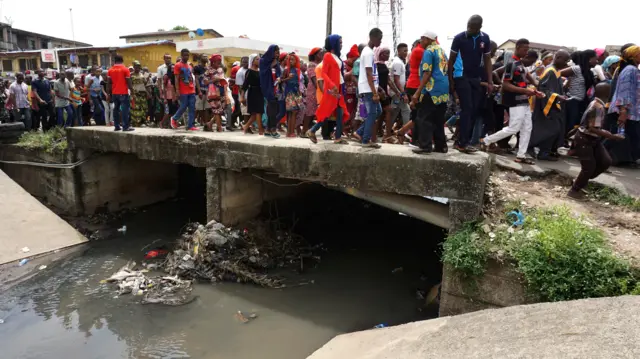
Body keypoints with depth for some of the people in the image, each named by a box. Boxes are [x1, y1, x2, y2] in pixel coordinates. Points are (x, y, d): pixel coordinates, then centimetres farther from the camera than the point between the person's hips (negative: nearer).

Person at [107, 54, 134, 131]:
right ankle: (126, 126, -8)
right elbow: (128, 82, -8)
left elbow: (109, 83, 8)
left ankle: (116, 126, 11)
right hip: (123, 93, -5)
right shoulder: (125, 69, -6)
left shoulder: (111, 70, 8)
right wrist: (132, 91, -1)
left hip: (114, 93, 5)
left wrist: (109, 92, 14)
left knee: (116, 109, 10)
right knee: (125, 109, -5)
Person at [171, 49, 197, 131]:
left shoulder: (190, 66, 17)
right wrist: (177, 91, -14)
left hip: (192, 91, 6)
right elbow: (176, 79, -7)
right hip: (183, 91, -6)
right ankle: (174, 118, 22)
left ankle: (191, 125, 4)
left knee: (192, 108, 0)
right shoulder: (178, 65, -2)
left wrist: (194, 89, 15)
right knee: (183, 107, -3)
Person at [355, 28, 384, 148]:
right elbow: (369, 75, -20)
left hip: (370, 88, 10)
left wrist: (378, 89, 22)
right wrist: (374, 93, -21)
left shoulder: (368, 51, 17)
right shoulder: (368, 53, -15)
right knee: (372, 113, -5)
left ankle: (361, 132, 17)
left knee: (378, 111, 14)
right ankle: (366, 140, 2)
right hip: (368, 89, -10)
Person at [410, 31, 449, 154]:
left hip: (432, 89, -8)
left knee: (424, 118, -4)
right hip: (443, 90, 9)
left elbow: (427, 73, -15)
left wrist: (417, 92, -16)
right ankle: (441, 146, 14)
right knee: (439, 119, 12)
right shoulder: (442, 51, 18)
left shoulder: (429, 51, -7)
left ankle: (425, 146, -6)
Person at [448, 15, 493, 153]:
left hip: (477, 79, 5)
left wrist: (490, 81, -2)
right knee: (467, 109, -13)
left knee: (474, 110, 1)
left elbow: (487, 60, 6)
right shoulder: (459, 38, -8)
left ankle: (461, 141, 8)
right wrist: (450, 81, -8)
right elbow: (451, 60, -3)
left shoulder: (485, 38, 2)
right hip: (462, 78, -4)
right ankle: (463, 143, -10)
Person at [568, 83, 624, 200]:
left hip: (593, 139, 10)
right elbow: (594, 129, -28)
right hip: (584, 139, -10)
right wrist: (613, 137, -26)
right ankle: (574, 190, 11)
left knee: (606, 161, 8)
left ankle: (582, 180, 22)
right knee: (589, 167, -5)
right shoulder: (598, 107, -25)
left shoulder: (596, 104, 5)